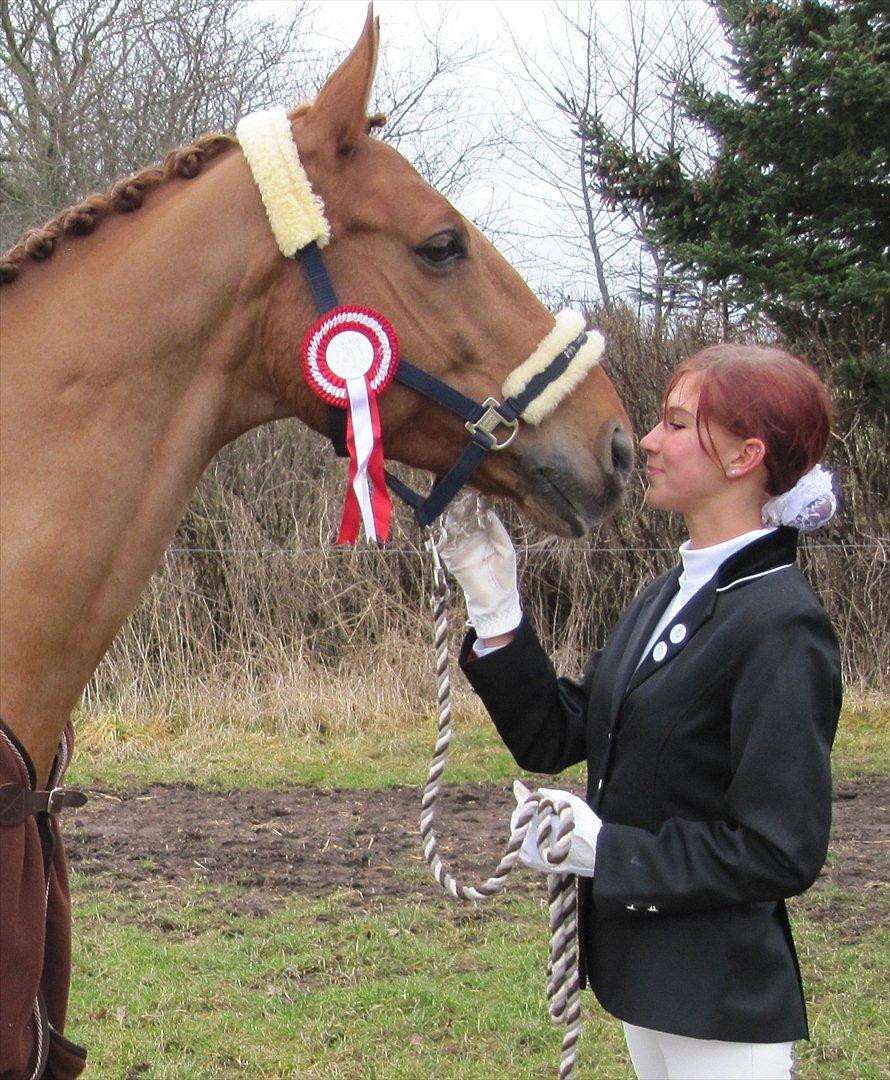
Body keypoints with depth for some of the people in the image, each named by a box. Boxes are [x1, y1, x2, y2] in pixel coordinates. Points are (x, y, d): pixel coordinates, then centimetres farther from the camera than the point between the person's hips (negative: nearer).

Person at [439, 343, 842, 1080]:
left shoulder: (782, 629, -20)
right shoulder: (668, 599, 8)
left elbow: (782, 852, -22)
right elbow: (554, 737, 8)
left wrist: (605, 852, -23)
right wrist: (498, 613, -4)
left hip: (722, 996, -9)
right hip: (645, 968, 9)